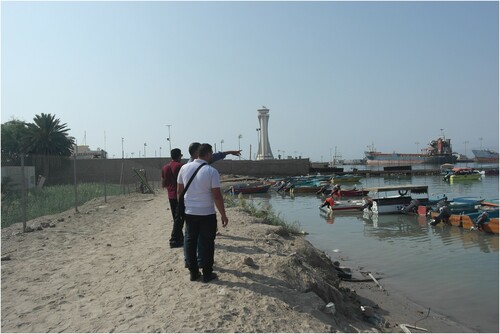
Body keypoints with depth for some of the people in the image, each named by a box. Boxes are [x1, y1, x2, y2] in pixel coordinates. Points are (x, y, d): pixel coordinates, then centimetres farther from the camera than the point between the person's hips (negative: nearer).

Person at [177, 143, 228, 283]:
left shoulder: (184, 168, 0)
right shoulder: (211, 171, -14)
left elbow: (179, 191, 7)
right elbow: (217, 196, -14)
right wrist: (223, 215, -6)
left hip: (189, 212, 4)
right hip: (207, 214, -4)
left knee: (190, 242, 13)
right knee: (207, 243, 7)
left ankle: (193, 272, 21)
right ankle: (207, 274, 14)